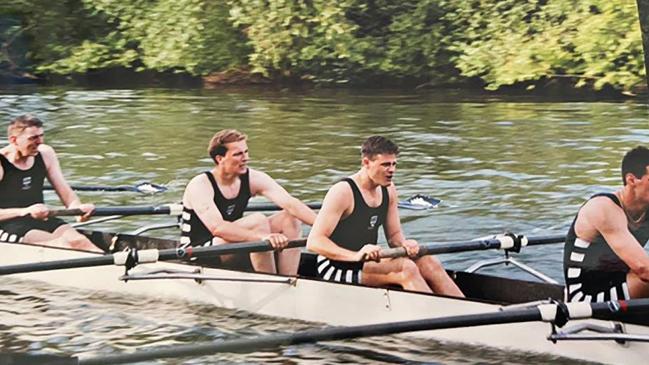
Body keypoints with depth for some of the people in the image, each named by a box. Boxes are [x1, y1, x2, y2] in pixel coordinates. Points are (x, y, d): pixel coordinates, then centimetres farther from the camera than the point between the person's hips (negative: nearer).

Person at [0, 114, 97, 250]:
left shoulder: (45, 154, 9)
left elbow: (66, 194, 8)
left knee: (78, 241, -25)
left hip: (41, 220, 6)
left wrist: (77, 207, -16)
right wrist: (23, 211, -33)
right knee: (63, 243, -30)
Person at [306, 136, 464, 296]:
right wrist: (356, 255, -39)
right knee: (405, 268, -28)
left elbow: (394, 235, 13)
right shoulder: (343, 192, -18)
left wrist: (404, 244, -14)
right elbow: (314, 242, -24)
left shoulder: (388, 190, 7)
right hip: (336, 270, -8)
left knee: (429, 263, -11)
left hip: (368, 262, 8)